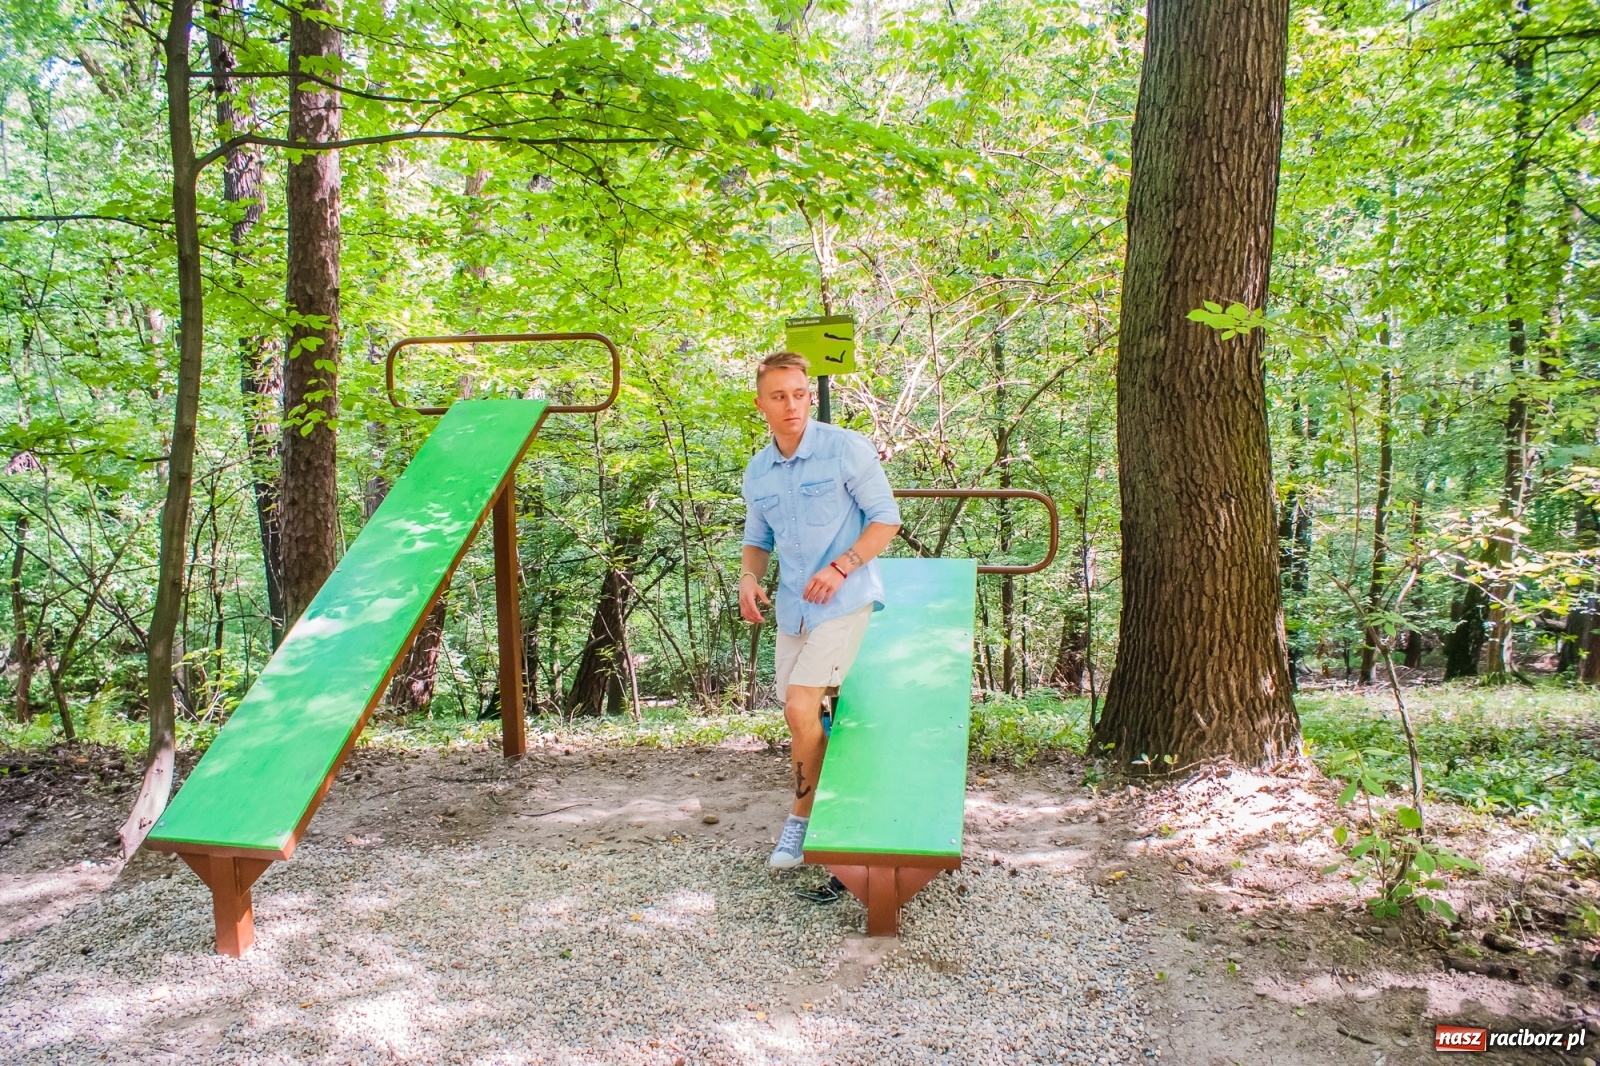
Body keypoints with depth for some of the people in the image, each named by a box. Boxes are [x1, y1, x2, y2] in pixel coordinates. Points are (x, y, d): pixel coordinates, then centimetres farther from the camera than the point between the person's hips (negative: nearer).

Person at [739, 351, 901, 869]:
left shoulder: (846, 448, -10)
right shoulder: (756, 473, 6)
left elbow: (886, 517, -8)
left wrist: (841, 566, -20)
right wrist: (749, 577, -4)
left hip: (843, 599, -6)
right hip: (793, 607, 6)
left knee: (801, 707, -16)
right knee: (800, 715, 11)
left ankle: (802, 819, 3)